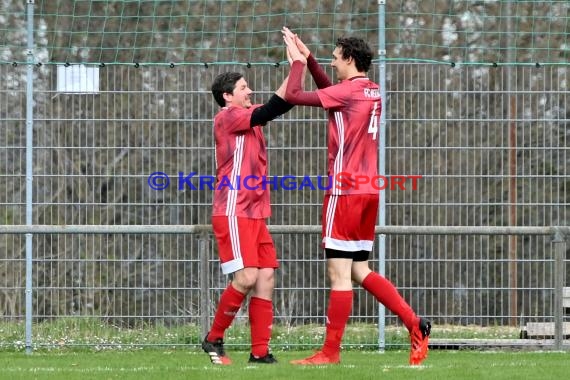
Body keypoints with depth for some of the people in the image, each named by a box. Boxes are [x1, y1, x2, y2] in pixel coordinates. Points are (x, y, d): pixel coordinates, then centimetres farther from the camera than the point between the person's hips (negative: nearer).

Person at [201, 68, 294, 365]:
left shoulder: (248, 117, 18)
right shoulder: (227, 117, -7)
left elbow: (283, 105, 15)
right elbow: (270, 111, -17)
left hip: (255, 215, 9)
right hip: (233, 214, -9)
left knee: (266, 280, -1)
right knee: (246, 277, -17)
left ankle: (260, 352, -1)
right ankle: (214, 339, -1)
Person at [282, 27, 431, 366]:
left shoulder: (348, 91, -12)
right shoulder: (373, 92, 13)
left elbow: (294, 95, -13)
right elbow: (329, 90, 31)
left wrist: (297, 61, 3)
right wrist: (307, 58, 25)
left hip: (346, 192, -9)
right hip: (368, 191, 9)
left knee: (339, 273, -4)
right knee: (359, 271, 13)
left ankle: (331, 351, -1)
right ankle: (415, 324, 4)